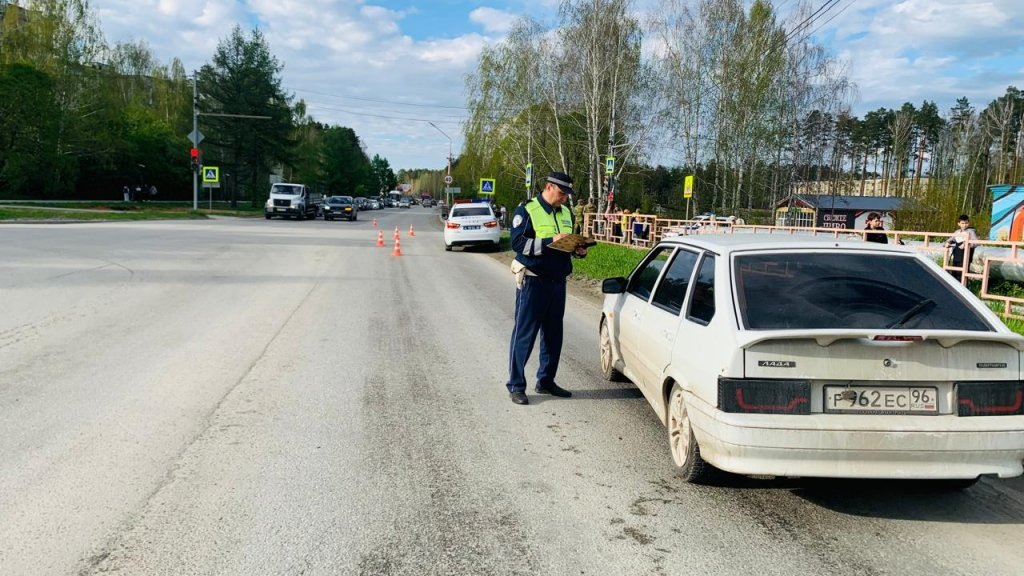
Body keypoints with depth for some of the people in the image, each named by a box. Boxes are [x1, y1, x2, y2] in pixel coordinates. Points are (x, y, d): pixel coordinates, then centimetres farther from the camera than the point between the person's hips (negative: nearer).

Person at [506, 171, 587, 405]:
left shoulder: (566, 213, 13)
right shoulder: (526, 210, -8)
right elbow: (518, 243, -17)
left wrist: (578, 250, -1)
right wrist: (549, 241, -24)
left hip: (558, 281, 7)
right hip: (533, 281, -7)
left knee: (553, 334, 12)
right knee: (524, 334, -2)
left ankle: (546, 381, 25)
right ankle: (516, 385, 6)